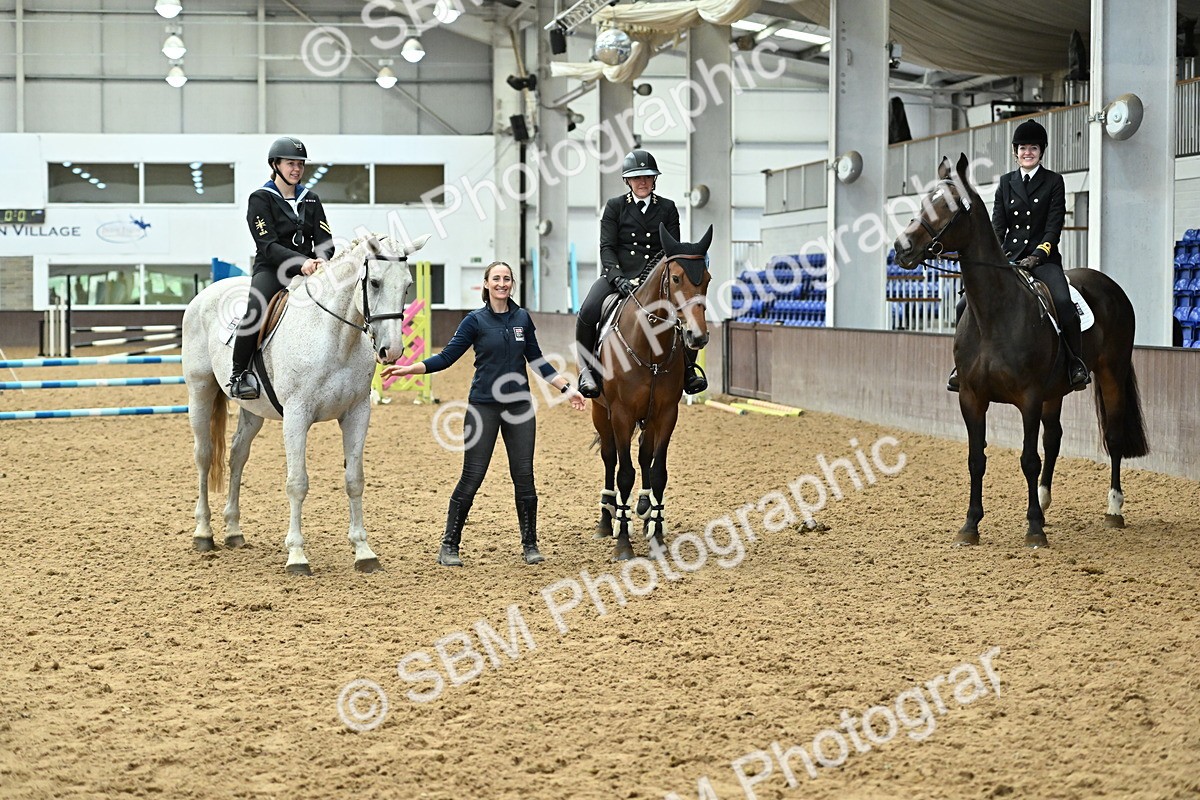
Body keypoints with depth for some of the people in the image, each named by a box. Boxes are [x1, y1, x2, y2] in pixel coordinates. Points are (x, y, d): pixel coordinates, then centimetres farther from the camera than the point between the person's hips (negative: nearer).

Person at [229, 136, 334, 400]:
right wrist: (301, 262, -27)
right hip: (271, 269, -5)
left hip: (307, 268, 5)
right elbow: (268, 245, -12)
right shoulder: (261, 198, 0)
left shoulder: (310, 199, 15)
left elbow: (325, 240, 7)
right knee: (255, 309, -34)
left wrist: (321, 260, -18)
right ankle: (239, 373, -21)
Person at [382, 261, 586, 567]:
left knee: (524, 475, 4)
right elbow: (447, 357, -4)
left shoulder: (522, 318, 7)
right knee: (472, 477, -3)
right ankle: (449, 546, 5)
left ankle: (530, 544, 15)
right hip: (484, 406, -3)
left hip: (519, 405, 3)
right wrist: (409, 369, -15)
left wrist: (566, 388, 12)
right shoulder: (476, 320, -3)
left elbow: (537, 360, 15)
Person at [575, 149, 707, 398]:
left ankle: (688, 371, -3)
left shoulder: (667, 209, 10)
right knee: (588, 314, -29)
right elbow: (607, 247, -2)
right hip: (617, 275, -1)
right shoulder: (614, 207, 6)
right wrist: (618, 278, -19)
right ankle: (588, 372, -9)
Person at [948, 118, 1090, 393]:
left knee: (1063, 302, -32)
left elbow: (1054, 227, -2)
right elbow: (997, 225, 9)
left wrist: (1036, 256, -16)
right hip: (1009, 257, 3)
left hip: (1043, 258, -3)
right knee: (966, 305, -12)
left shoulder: (1053, 182, 6)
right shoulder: (1006, 182, 14)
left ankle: (1076, 364, -17)